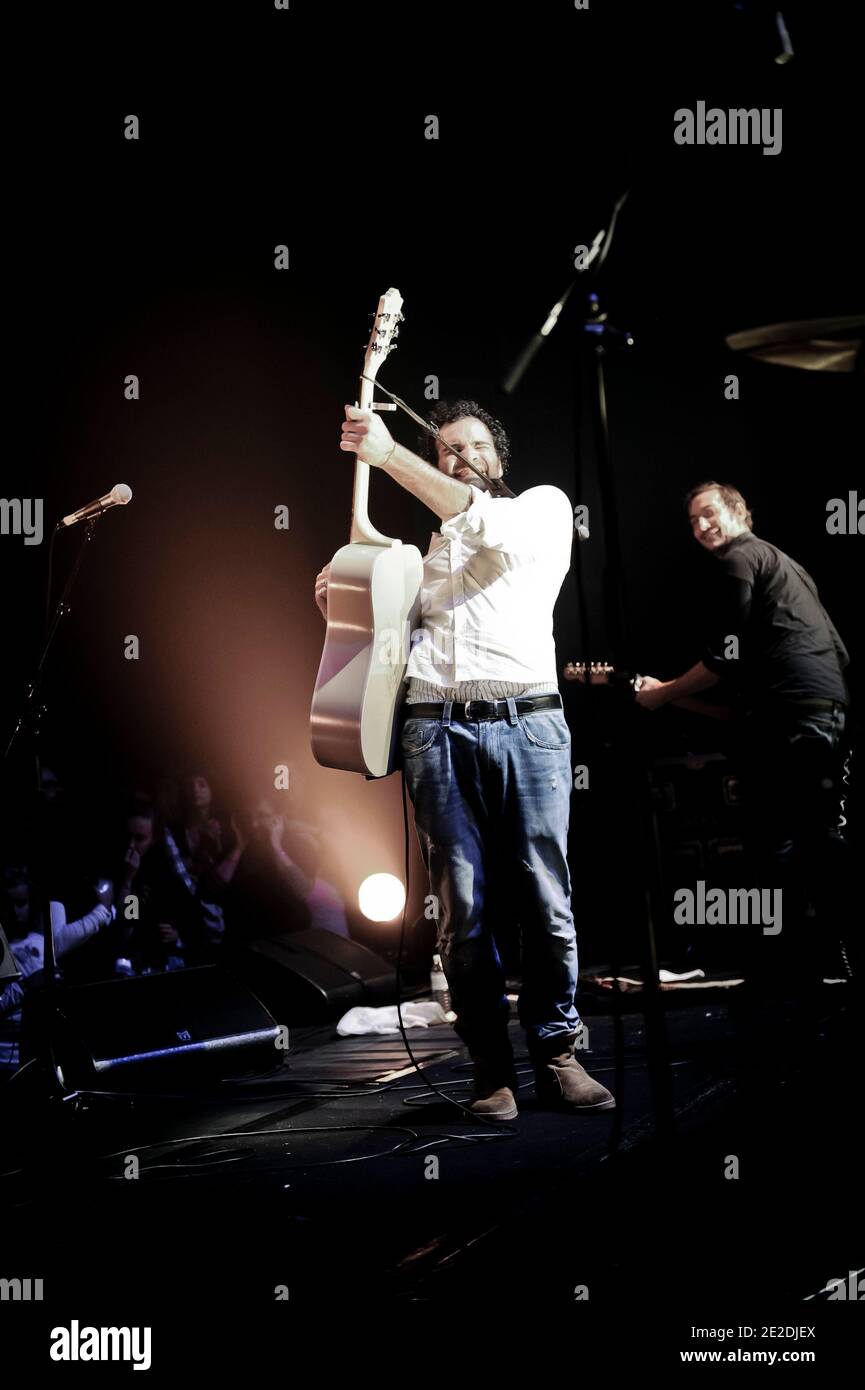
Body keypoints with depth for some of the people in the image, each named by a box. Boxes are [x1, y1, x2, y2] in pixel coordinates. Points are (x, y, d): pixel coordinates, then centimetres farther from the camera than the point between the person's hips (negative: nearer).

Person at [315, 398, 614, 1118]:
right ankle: (492, 1070, 3)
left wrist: (388, 454, -11)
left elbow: (491, 527, -6)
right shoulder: (422, 550, 27)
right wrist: (341, 605, 5)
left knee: (548, 902, -5)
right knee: (463, 908, -3)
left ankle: (556, 1053, 6)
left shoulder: (544, 507, 16)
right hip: (436, 729, 3)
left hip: (528, 724, -3)